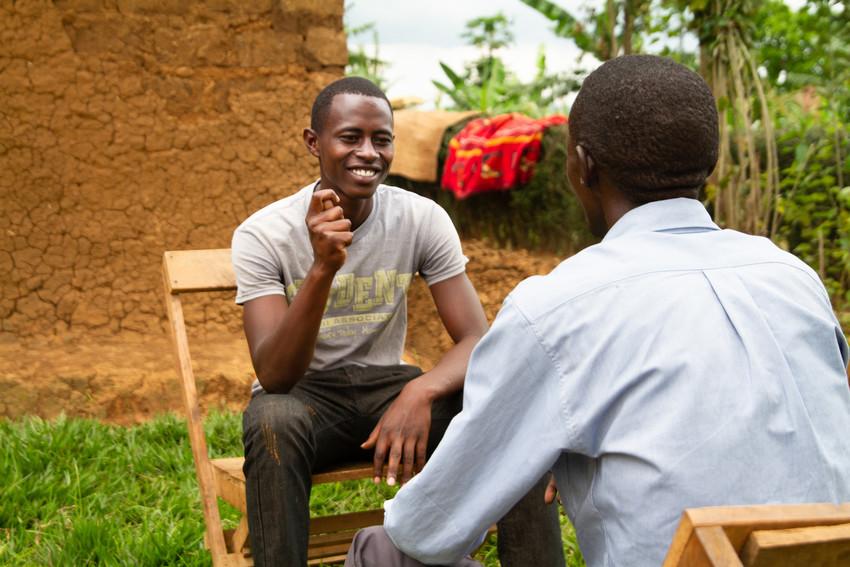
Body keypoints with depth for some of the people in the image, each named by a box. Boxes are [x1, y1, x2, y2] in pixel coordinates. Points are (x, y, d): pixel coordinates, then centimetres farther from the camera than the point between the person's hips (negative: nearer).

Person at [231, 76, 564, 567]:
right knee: (274, 421, -37)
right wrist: (323, 269, -39)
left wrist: (422, 390, -34)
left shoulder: (423, 218, -8)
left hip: (388, 387, 2)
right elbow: (274, 376, -24)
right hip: (303, 395, -2)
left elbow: (478, 339, -12)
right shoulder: (262, 234, -15)